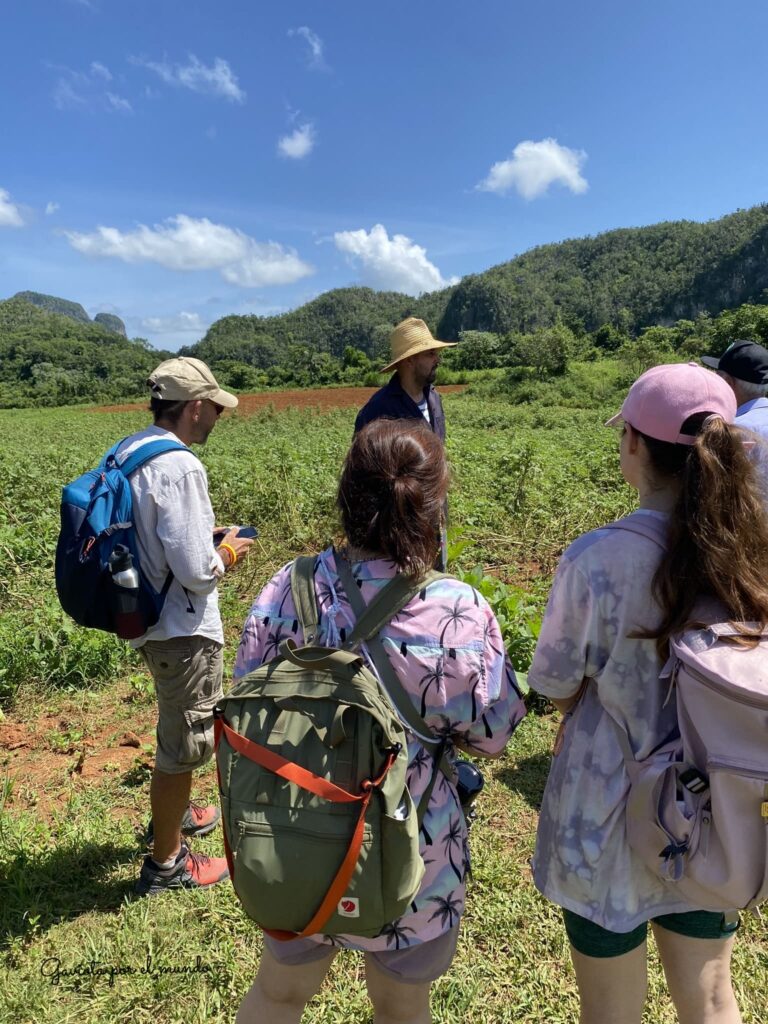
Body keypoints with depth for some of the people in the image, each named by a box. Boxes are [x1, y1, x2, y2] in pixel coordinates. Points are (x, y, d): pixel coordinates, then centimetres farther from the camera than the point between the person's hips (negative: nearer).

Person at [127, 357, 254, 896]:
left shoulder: (127, 452, 2)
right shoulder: (179, 467, -26)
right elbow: (197, 571, -27)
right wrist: (229, 552, -7)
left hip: (150, 620, 9)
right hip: (184, 631, -9)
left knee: (178, 727, 29)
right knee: (185, 743, 10)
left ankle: (172, 813, 51)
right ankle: (166, 862, 30)